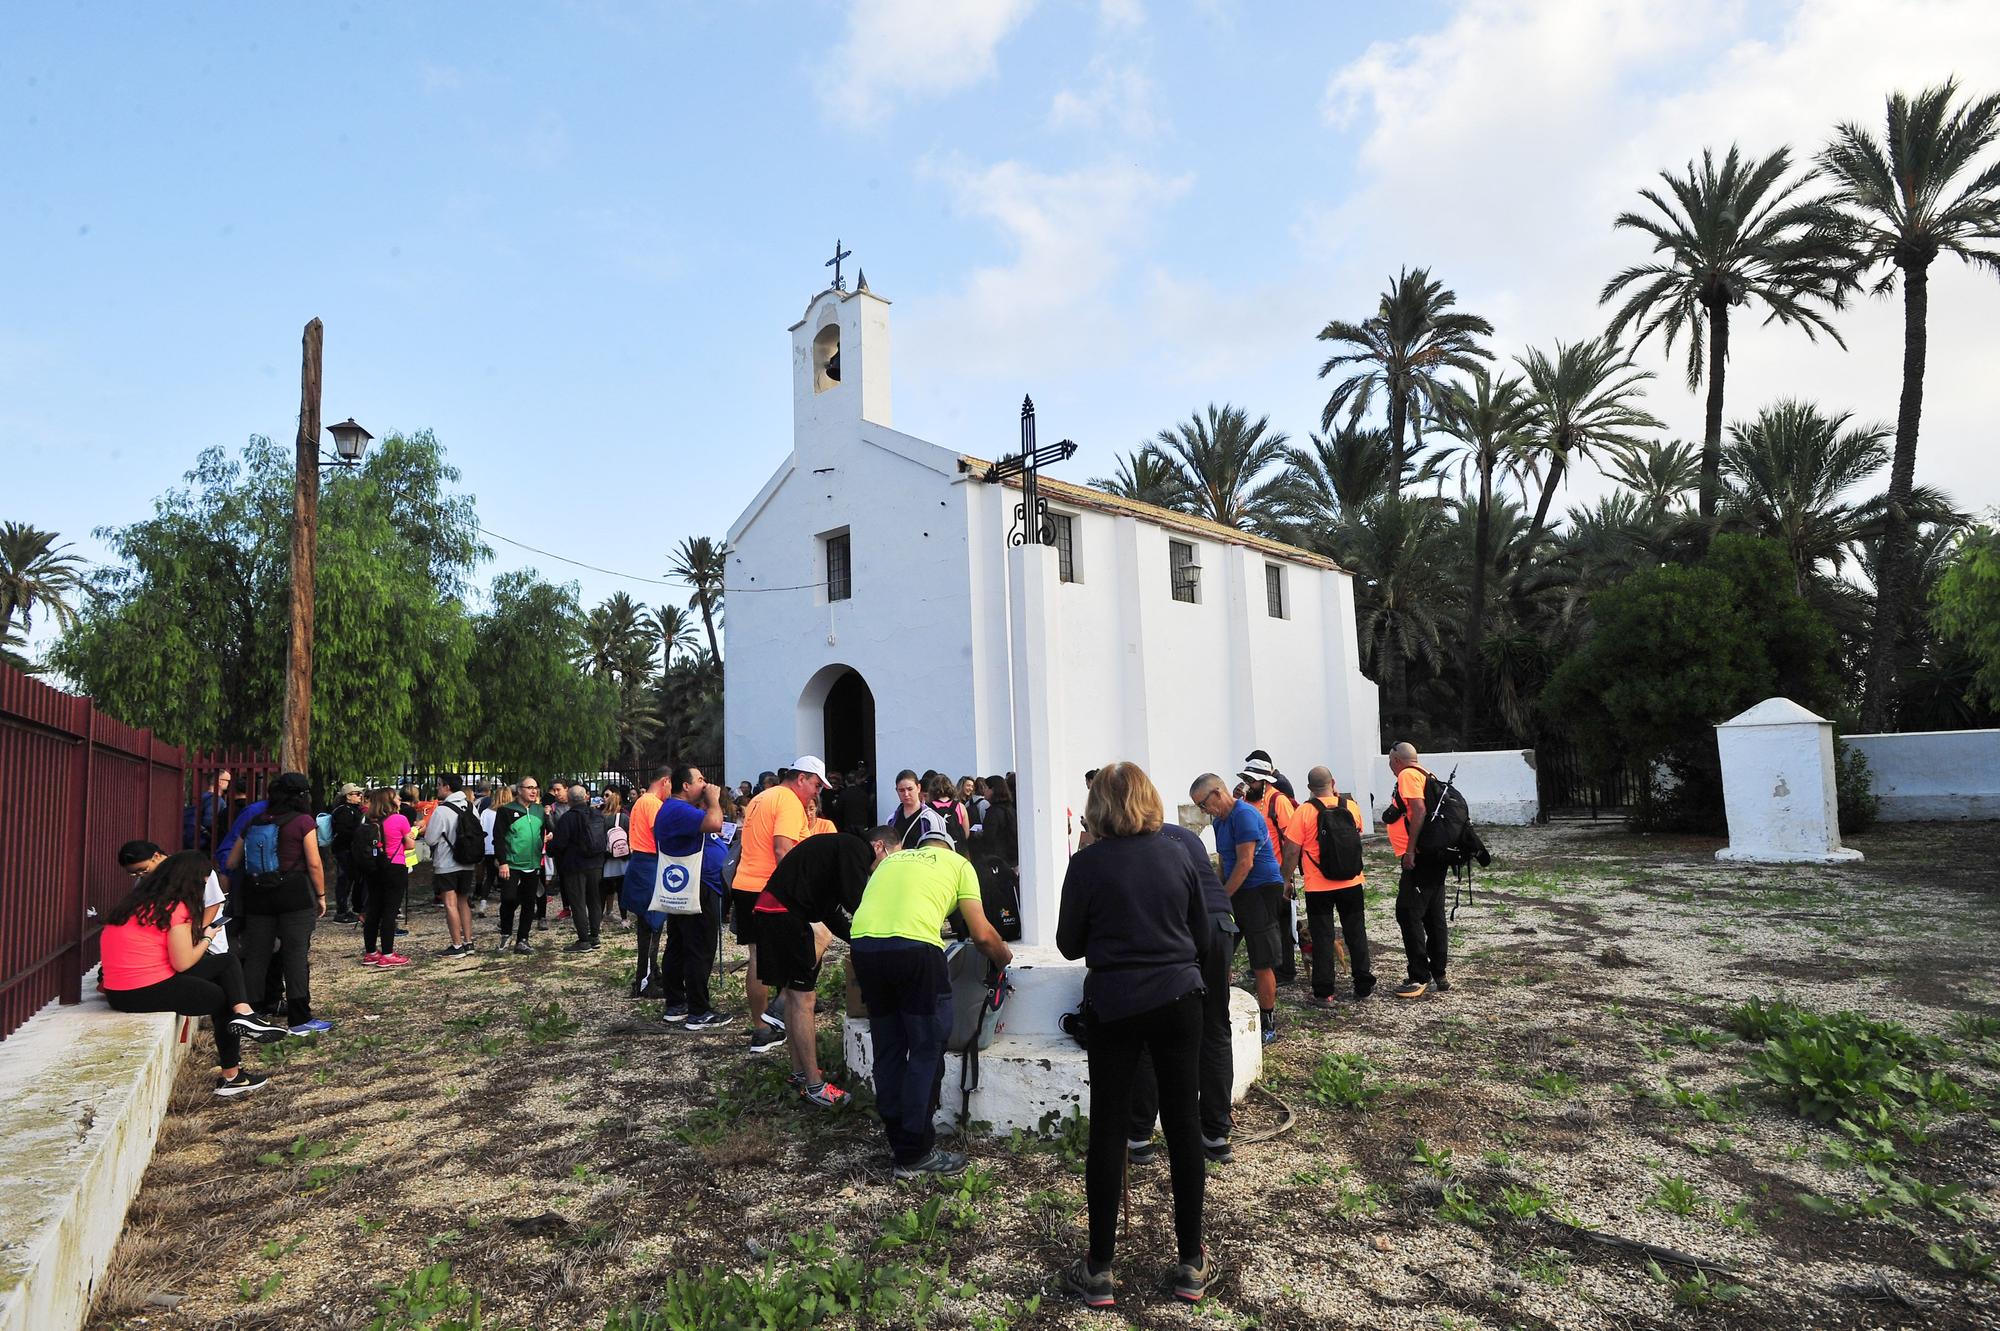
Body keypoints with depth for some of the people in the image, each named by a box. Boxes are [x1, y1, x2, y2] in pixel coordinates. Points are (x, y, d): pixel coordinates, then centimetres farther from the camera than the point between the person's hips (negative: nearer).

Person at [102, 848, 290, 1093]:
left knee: (228, 961, 14)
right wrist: (207, 938, 3)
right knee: (223, 999, 12)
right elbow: (182, 963, -14)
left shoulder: (139, 899, 14)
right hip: (148, 991, -8)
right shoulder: (176, 907, -13)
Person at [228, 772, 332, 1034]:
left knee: (255, 956, 11)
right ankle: (299, 1019, 2)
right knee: (297, 954, -1)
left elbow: (231, 862, 13)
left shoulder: (255, 822, 11)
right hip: (295, 894, -5)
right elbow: (314, 864, -8)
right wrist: (321, 895, 2)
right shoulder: (303, 821, -5)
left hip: (256, 895, 5)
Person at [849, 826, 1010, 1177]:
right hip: (913, 948, -5)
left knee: (888, 1049, 20)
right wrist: (1005, 957, 33)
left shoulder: (891, 861, 31)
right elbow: (982, 934, 14)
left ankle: (897, 1140, 32)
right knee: (927, 1052, 10)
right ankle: (915, 1154, 16)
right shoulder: (958, 863, 19)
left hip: (862, 943, 5)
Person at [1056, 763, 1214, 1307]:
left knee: (1108, 1130, 7)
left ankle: (1099, 1271, 16)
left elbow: (1069, 945, -3)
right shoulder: (1177, 855, -1)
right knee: (1184, 1125, 11)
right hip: (1178, 999, 2)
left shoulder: (1088, 864, -10)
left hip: (1113, 1005, -2)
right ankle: (1191, 1263, 23)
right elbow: (1201, 934, 8)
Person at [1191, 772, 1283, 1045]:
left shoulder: (1244, 815, -17)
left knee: (1262, 965, -2)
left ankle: (1268, 1026, 11)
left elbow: (1245, 863, -20)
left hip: (1261, 892, -9)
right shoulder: (1220, 821, 13)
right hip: (1235, 893, 9)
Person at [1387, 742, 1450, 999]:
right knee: (1433, 917, 13)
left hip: (1421, 858, -10)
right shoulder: (1425, 775, 18)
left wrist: (1410, 851, -21)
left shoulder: (1407, 775, -10)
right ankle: (1438, 977, 19)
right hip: (1435, 857, 10)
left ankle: (1420, 978, -4)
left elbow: (1419, 810, -21)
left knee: (1408, 914, -6)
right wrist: (1392, 820, 29)